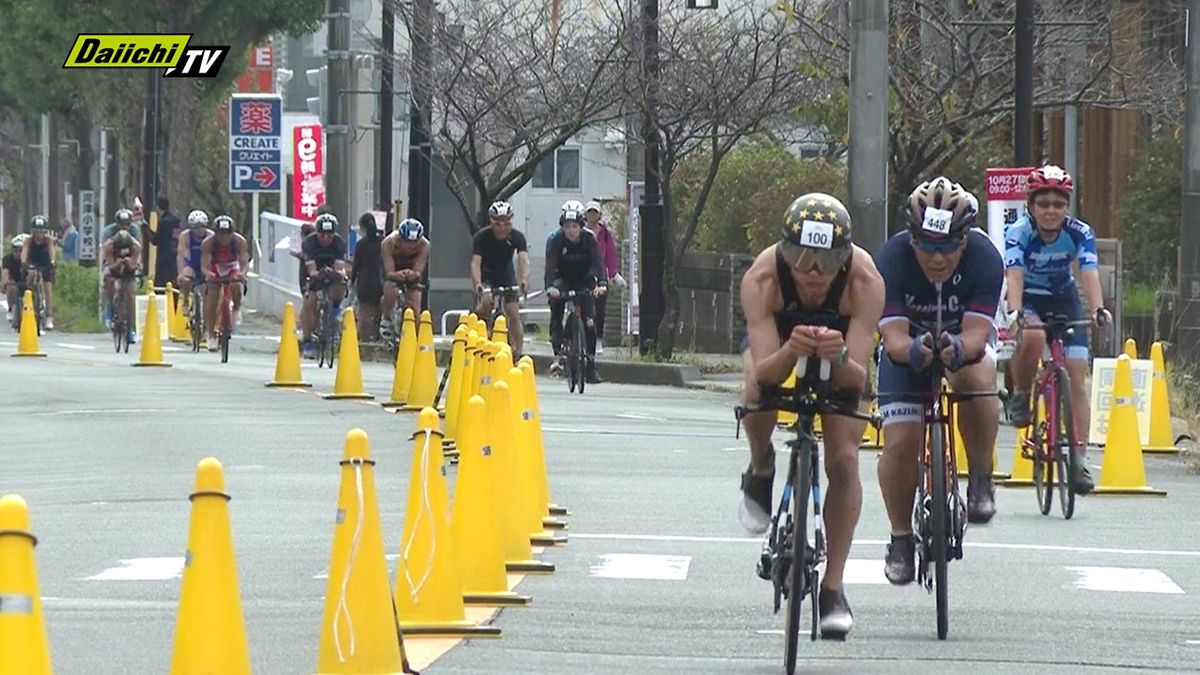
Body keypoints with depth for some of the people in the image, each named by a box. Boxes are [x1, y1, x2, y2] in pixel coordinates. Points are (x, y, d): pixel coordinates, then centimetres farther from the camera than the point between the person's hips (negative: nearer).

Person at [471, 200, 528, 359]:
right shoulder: (482, 236, -23)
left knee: (514, 315, -7)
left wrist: (524, 279, -53)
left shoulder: (517, 236, -20)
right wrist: (477, 284, -50)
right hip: (487, 276, -1)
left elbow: (523, 259, -33)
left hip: (507, 275, 1)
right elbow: (475, 262, -32)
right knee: (486, 300, -31)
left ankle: (517, 356, -1)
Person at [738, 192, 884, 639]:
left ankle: (833, 589, -1)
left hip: (841, 347, 0)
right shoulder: (761, 279, -37)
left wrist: (839, 356, -60)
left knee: (843, 459, -12)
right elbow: (763, 374, -41)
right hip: (776, 335, 0)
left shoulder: (864, 281, -37)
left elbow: (856, 380, -38)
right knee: (756, 396, -33)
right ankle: (761, 471, 0)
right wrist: (791, 351, -61)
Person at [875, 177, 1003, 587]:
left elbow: (976, 333, -34)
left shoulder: (984, 258, -29)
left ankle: (981, 480, -17)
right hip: (909, 344, 0)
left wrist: (958, 349, -58)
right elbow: (894, 338, -35)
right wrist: (914, 350, -58)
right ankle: (901, 538, 7)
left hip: (966, 337, 0)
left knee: (976, 379, -36)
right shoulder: (892, 260, -30)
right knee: (900, 444, -14)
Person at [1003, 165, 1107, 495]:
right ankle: (1020, 395, -9)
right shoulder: (1019, 233, -24)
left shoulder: (1080, 233, -19)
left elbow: (1089, 273, -32)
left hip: (1064, 298, 2)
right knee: (1032, 338, -37)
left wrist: (1097, 309, -51)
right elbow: (1014, 276, -37)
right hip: (1028, 299, -2)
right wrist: (1015, 313, -56)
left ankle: (1079, 459, -10)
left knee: (1077, 378, -9)